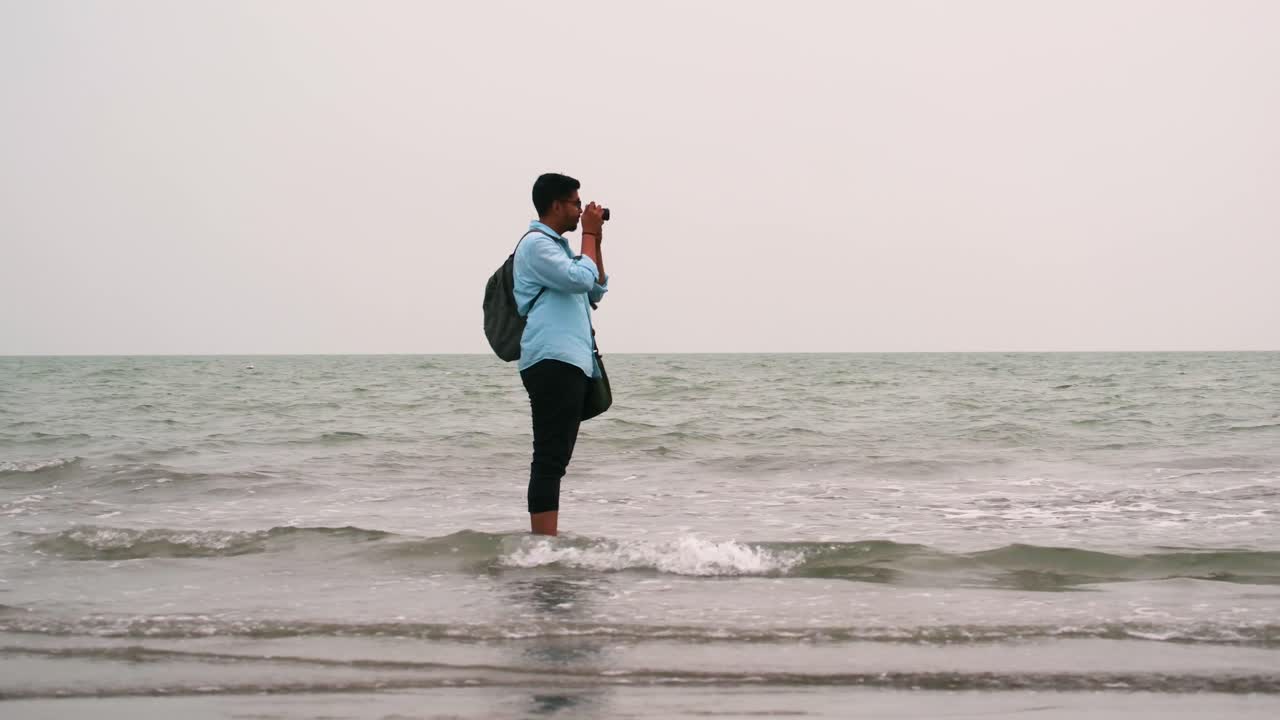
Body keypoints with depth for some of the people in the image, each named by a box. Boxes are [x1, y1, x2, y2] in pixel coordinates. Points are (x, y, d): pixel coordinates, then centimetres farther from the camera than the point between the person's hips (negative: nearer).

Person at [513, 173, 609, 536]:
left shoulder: (559, 246, 25)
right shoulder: (536, 244, -6)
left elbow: (596, 291, 27)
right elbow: (579, 279, -17)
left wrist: (595, 243, 18)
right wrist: (589, 236, -4)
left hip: (570, 362, 11)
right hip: (552, 361, -11)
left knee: (555, 458, 10)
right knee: (550, 458, -15)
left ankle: (545, 540, 14)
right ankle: (543, 542, -19)